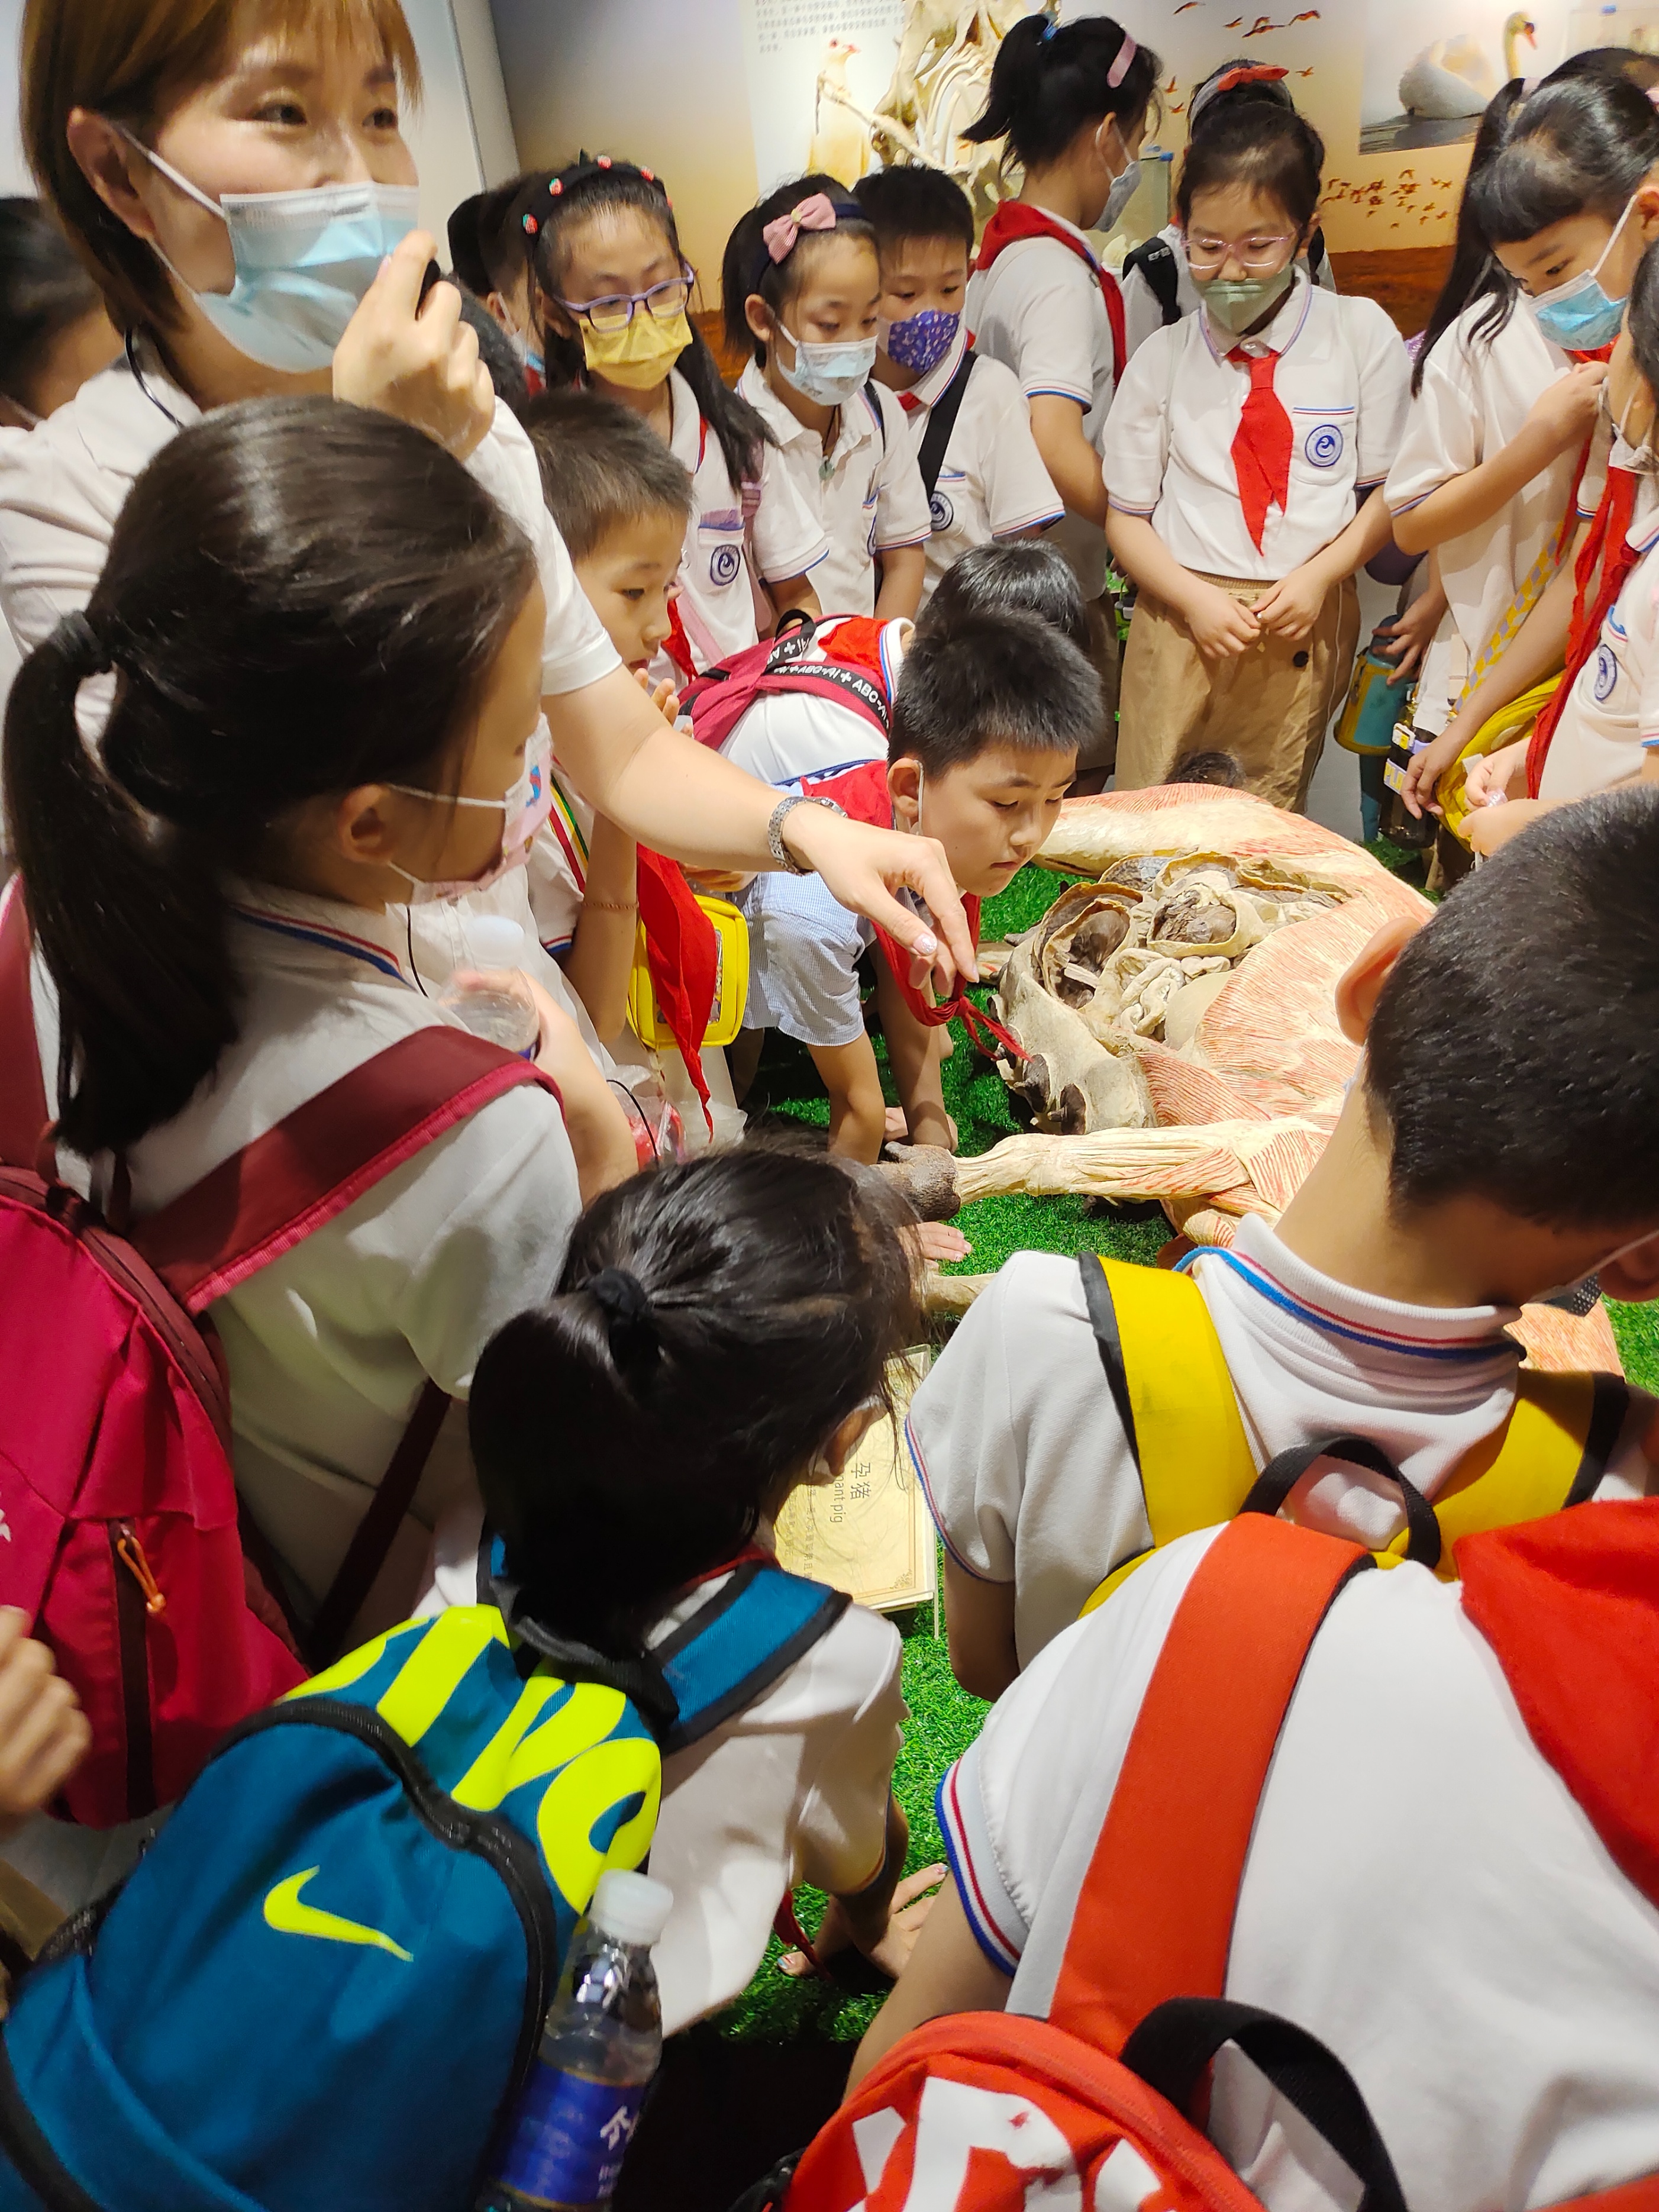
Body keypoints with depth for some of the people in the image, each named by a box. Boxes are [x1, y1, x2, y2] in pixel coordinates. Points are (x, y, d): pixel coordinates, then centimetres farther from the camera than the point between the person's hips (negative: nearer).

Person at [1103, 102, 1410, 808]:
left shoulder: (1362, 334, 3)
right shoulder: (1162, 359, 4)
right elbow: (1127, 517, 5)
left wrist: (1319, 576, -11)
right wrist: (1195, 597, -10)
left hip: (1306, 622, 0)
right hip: (1183, 615, 0)